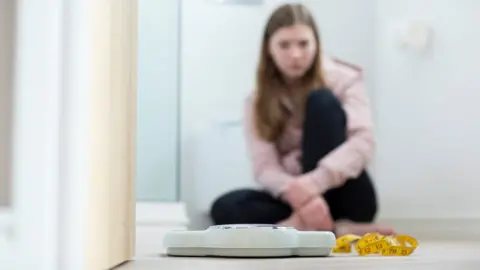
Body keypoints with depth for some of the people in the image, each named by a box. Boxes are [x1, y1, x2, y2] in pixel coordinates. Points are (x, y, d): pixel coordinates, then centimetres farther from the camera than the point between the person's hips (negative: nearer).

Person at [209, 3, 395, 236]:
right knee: (225, 208, -25)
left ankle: (311, 226, -30)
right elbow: (265, 169, -11)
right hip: (296, 198, 3)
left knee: (322, 101, -22)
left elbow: (363, 142, -19)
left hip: (346, 200, -2)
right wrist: (296, 192, -35)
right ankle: (336, 229, -31)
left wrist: (315, 182, -37)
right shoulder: (258, 101, 2)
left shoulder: (343, 79, -4)